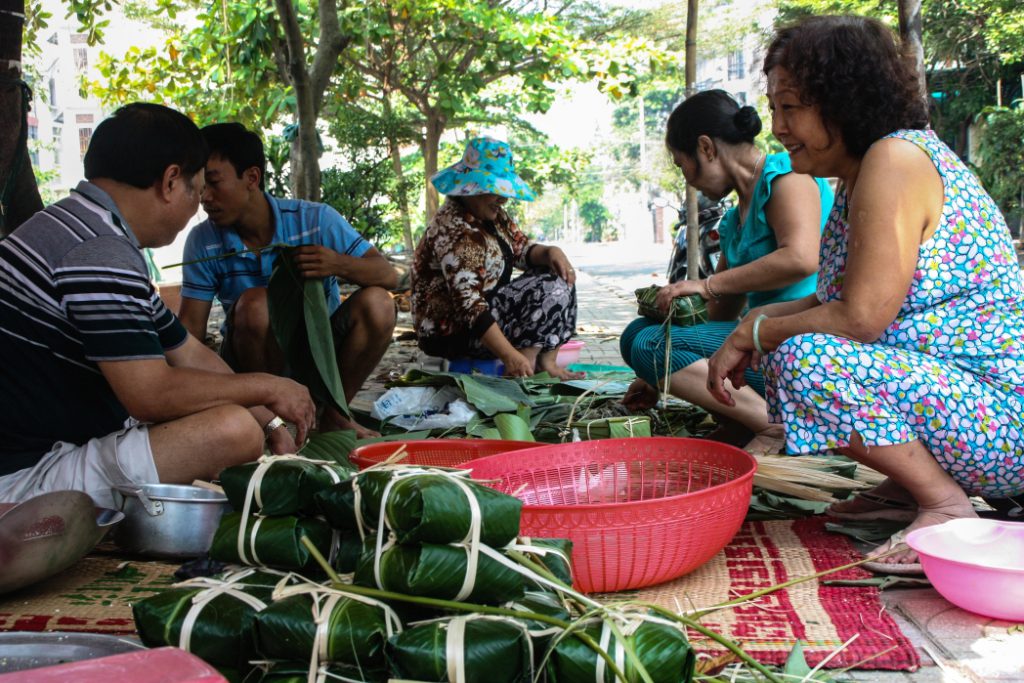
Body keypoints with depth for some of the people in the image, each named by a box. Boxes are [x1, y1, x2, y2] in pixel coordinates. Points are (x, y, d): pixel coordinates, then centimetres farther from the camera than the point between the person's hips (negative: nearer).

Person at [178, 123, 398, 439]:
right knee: (254, 304, -32)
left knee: (376, 304, -26)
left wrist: (341, 265, -35)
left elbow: (389, 276, -14)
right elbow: (191, 329, -12)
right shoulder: (203, 242, -11)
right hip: (254, 361, -1)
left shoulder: (316, 220, -14)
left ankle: (332, 413, -6)